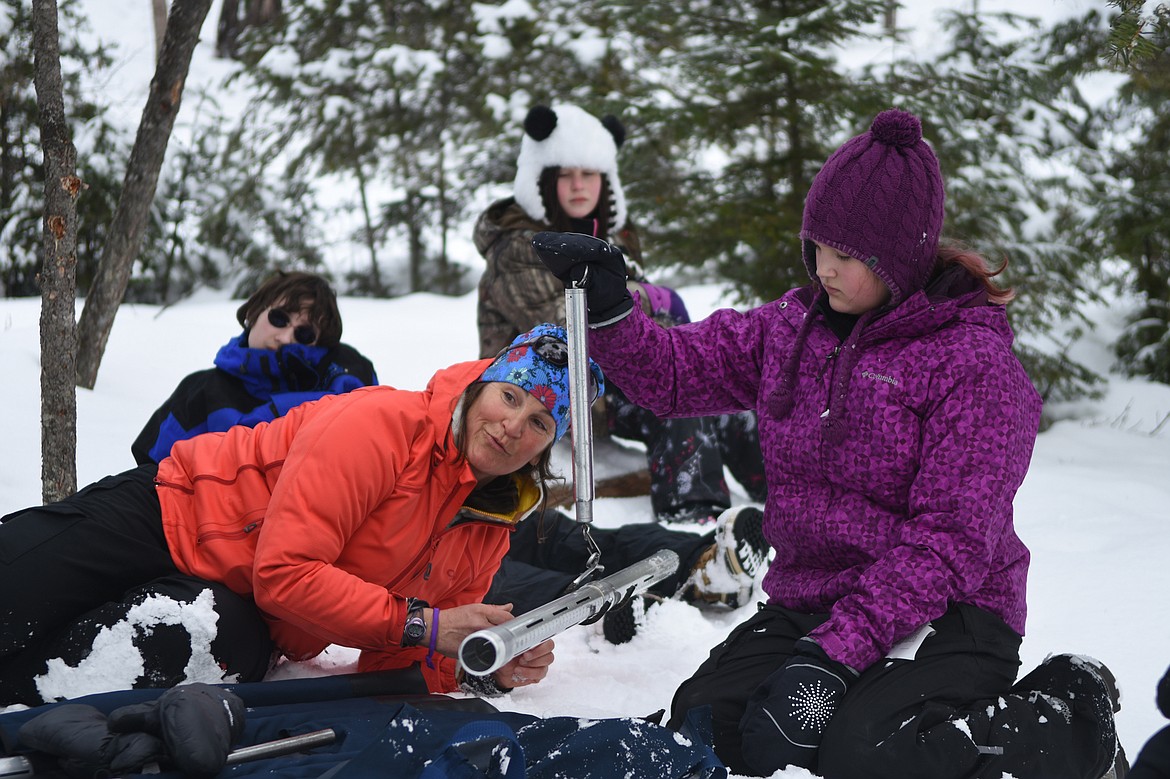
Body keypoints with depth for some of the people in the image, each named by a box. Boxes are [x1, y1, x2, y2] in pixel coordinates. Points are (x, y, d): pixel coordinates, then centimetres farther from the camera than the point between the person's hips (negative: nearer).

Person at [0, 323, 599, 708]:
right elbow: (285, 572, -26)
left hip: (245, 622, 5)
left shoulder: (489, 535, 0)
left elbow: (395, 658, 4)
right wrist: (418, 625, -27)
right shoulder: (383, 423, -21)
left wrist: (483, 671, -15)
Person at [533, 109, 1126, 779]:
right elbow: (672, 371, 14)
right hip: (807, 600, 6)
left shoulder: (972, 359, -13)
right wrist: (609, 306, -7)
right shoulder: (791, 328, 8)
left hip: (945, 617, -6)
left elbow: (951, 541, -18)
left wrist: (837, 650, -25)